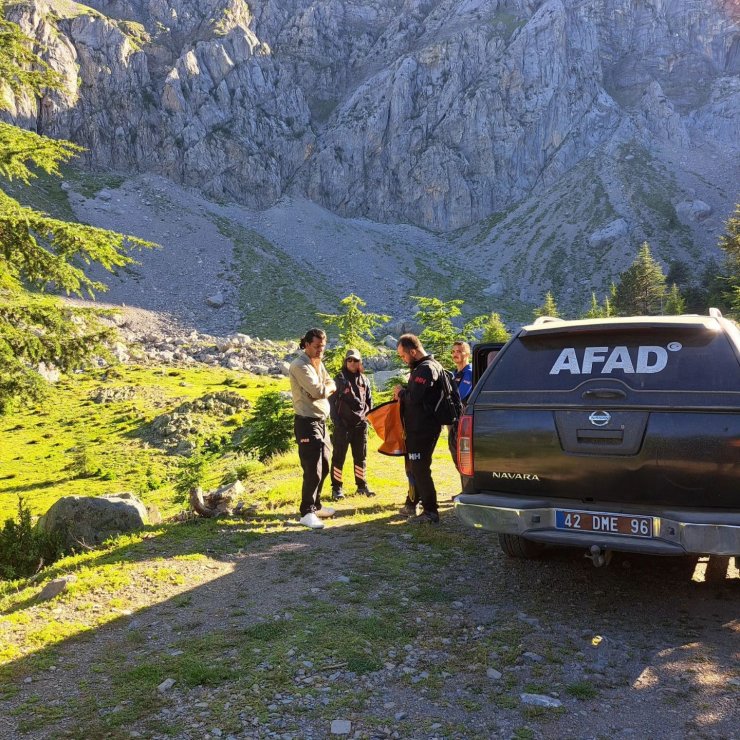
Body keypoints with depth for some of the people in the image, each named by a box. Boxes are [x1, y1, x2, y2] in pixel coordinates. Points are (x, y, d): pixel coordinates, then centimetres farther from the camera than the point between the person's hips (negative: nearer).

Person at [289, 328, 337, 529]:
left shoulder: (318, 363, 14)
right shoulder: (300, 366, -15)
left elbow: (332, 386, 8)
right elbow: (318, 391, -23)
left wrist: (324, 388, -12)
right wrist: (327, 388, -2)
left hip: (321, 422, 9)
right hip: (307, 423, -9)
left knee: (323, 467, 16)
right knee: (312, 470, -8)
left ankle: (315, 505, 29)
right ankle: (307, 513, 0)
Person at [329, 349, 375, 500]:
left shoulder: (364, 379, 10)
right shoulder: (339, 379, -3)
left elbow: (369, 400, 16)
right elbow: (332, 401, -4)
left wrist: (369, 416, 5)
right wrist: (336, 421, -11)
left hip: (360, 424, 4)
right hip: (343, 424, -4)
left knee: (361, 456, 11)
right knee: (339, 456, 0)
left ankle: (362, 485, 22)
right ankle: (336, 488, 6)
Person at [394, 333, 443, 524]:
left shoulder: (425, 369, -19)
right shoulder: (422, 367, 15)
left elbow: (414, 398, -27)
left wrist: (401, 392, -8)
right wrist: (403, 393, 2)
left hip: (423, 428, -11)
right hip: (418, 427, 11)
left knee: (420, 469, -5)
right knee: (413, 467, 20)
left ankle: (431, 512, 1)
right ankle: (411, 504, 34)